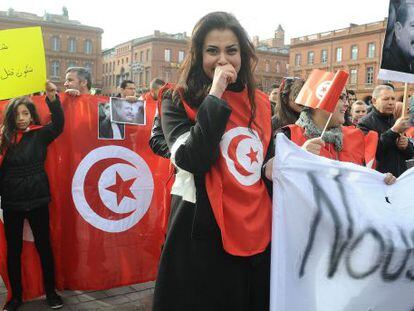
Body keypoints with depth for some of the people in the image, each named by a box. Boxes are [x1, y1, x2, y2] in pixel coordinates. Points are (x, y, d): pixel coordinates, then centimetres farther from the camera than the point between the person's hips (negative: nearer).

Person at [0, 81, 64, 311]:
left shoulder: (40, 134, -2)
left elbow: (59, 125, -20)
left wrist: (52, 98, -33)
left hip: (37, 201, -2)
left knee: (44, 246, 8)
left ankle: (51, 292, 23)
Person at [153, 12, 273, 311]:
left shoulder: (260, 103, 8)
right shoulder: (179, 102, -5)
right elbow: (194, 160, -22)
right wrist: (215, 95, -20)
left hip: (258, 234, 5)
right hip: (205, 235, -4)